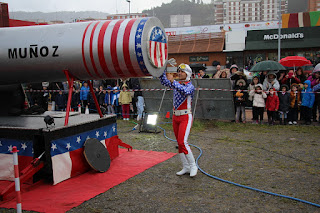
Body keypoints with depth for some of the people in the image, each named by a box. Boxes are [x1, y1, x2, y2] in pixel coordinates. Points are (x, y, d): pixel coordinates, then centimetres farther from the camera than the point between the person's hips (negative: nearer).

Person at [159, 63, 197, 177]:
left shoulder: (190, 86, -8)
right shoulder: (176, 84, 12)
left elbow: (185, 91, -30)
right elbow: (164, 81, 8)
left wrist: (173, 81, -35)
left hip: (185, 117, -7)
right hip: (175, 117, 7)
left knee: (182, 142, -16)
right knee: (180, 143, 8)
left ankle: (193, 166, -1)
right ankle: (186, 167, 17)